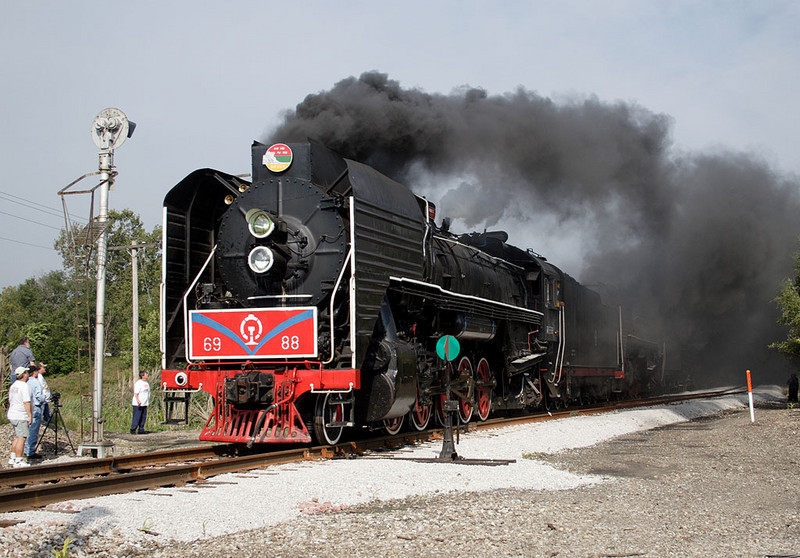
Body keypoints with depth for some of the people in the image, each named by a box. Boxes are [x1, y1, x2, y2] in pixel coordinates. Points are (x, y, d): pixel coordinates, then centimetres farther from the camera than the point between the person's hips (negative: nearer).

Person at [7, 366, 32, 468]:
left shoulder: (13, 386, 14)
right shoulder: (24, 386, -14)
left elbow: (10, 401, 21)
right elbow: (26, 402, -19)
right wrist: (30, 415, -16)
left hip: (12, 415, 9)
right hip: (21, 416, -9)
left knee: (17, 437, 17)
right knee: (21, 438, -7)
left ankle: (12, 458, 19)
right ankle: (18, 461, -7)